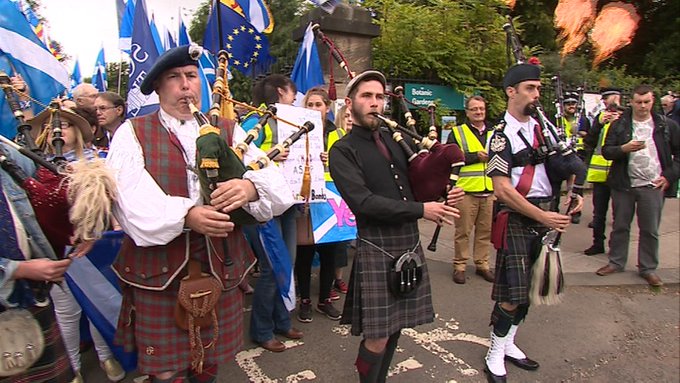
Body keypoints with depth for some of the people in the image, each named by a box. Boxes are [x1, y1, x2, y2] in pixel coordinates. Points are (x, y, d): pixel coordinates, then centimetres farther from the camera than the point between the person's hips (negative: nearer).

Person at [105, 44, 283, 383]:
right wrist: (186, 215, -27)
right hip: (157, 270, -2)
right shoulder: (132, 134, 3)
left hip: (221, 266, 2)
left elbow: (270, 174, -4)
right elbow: (132, 200, -12)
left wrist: (250, 186, -27)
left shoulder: (228, 131, 10)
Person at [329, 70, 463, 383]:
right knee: (377, 336, -2)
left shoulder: (395, 140, 11)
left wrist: (443, 196, -5)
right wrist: (421, 210, -18)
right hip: (377, 249, -6)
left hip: (411, 243, 6)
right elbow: (363, 201, -19)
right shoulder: (342, 151, -7)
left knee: (396, 326, 16)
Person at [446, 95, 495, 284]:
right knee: (463, 231, 2)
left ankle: (482, 264, 25)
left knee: (485, 231, 11)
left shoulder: (494, 132, 15)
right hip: (466, 190, -4)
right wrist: (476, 156, -14)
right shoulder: (457, 132, 2)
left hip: (489, 191, 4)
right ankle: (459, 266, 14)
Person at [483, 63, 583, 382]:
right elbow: (503, 190, -17)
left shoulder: (541, 128, 12)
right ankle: (495, 356, 15)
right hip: (515, 220, -7)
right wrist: (543, 217, -17)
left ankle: (508, 344, 32)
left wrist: (572, 193, 2)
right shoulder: (502, 136, -11)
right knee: (511, 294, -3)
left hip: (543, 217, 8)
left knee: (527, 289, 15)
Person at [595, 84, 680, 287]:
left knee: (650, 230, 6)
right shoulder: (619, 125, 2)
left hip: (653, 186, 0)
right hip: (623, 184, 0)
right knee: (620, 227, 10)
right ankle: (616, 262, 22)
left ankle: (648, 268, 19)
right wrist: (624, 148, -19)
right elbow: (606, 151, -1)